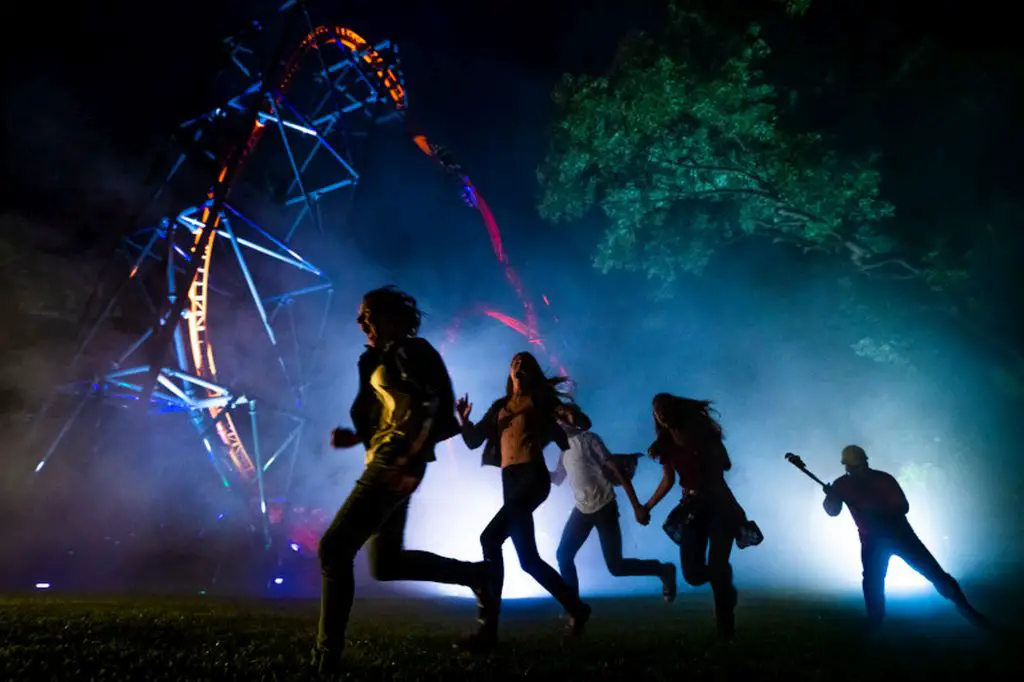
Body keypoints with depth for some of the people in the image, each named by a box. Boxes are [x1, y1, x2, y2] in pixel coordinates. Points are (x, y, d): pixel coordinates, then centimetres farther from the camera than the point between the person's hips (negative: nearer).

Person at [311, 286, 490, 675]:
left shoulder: (409, 351, -6)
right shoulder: (382, 361, 22)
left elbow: (433, 406, -17)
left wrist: (410, 462, -24)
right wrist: (355, 436, 5)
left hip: (396, 466, -10)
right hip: (386, 464, 10)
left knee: (334, 549, -10)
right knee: (386, 563, 12)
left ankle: (327, 658, -1)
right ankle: (474, 573, 21)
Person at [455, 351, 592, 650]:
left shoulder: (540, 399, 9)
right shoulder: (500, 406, 20)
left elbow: (565, 439, 10)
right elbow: (474, 441, 12)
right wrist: (464, 420, -3)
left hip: (533, 475, -6)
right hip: (510, 480, 6)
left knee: (490, 538, -23)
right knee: (529, 559, 7)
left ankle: (488, 627, -20)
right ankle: (575, 607, 27)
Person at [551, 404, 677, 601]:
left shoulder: (587, 439, -11)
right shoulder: (564, 447, 11)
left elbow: (617, 470, -15)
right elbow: (556, 479, 21)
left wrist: (636, 506, -18)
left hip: (604, 507, -7)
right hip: (582, 509, 7)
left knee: (616, 566, -3)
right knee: (563, 555, -2)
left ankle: (664, 570, 19)